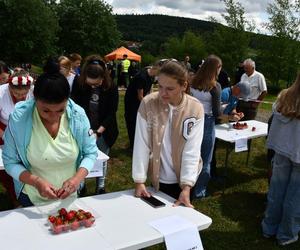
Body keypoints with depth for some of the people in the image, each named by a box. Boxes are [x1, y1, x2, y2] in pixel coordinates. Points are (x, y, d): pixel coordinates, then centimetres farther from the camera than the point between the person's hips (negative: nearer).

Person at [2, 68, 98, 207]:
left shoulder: (78, 115, -19)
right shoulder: (18, 119, -22)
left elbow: (90, 153, -8)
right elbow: (10, 163, -13)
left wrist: (77, 178, -25)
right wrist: (36, 181, -29)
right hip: (32, 198, -1)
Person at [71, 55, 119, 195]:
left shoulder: (111, 88, -12)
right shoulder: (79, 85, -10)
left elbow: (111, 113, -11)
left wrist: (98, 131, -19)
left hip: (103, 132, 0)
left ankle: (100, 187, 28)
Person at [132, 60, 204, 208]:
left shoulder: (195, 109, -15)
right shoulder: (147, 104, -15)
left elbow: (192, 150, -17)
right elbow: (141, 144, -14)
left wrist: (186, 187, -23)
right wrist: (139, 181, -16)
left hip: (184, 179, 0)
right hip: (158, 178, 1)